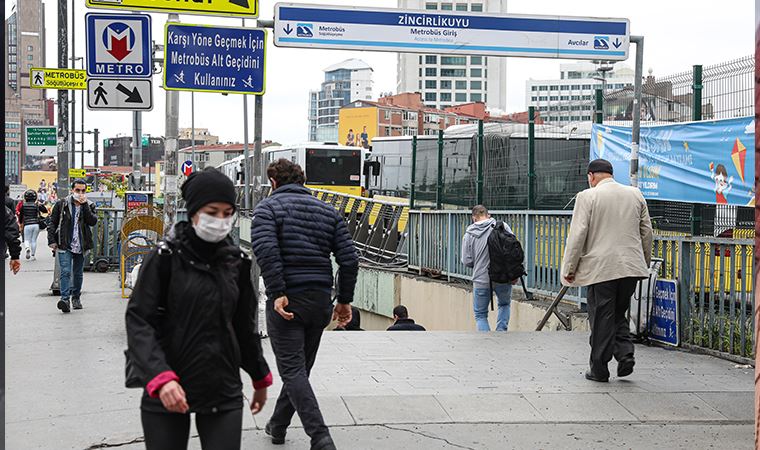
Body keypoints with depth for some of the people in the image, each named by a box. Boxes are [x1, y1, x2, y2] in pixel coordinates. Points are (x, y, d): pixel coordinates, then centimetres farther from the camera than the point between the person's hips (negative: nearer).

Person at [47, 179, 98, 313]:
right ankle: (65, 298, -22)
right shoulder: (61, 204, 2)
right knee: (65, 272, -16)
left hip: (80, 246, 3)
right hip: (64, 246, -3)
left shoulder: (89, 206, 6)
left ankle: (76, 297, 29)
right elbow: (52, 223, 4)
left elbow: (93, 221, -12)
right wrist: (52, 241, -5)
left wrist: (84, 205, -15)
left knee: (78, 273, 14)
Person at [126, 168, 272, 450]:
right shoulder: (165, 257, -5)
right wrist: (160, 377, -25)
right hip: (167, 394, -3)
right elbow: (138, 321, -12)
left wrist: (260, 378, 26)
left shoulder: (237, 261, 8)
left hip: (223, 393, 3)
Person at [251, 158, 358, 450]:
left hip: (286, 303, -5)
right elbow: (349, 259, 6)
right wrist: (345, 301, 11)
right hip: (321, 301, 5)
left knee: (293, 371, -5)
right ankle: (278, 426, 34)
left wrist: (277, 294, -20)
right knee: (301, 368, 18)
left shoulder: (268, 208, 0)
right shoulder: (328, 211, 13)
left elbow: (266, 251, -19)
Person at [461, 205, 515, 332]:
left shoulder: (469, 235, -2)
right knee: (505, 304, 29)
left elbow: (467, 261, -4)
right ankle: (501, 331, 13)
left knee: (480, 315, 14)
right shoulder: (502, 227, -4)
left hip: (481, 280, -1)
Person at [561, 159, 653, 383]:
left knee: (602, 318, 3)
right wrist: (645, 262, 26)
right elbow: (647, 232, 15)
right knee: (619, 314, 18)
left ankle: (599, 368, 9)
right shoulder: (635, 194, 10)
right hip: (631, 267, 5)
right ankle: (625, 352, 1)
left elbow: (577, 235, -9)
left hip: (601, 269, -5)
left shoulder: (587, 197, -6)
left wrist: (570, 269, -2)